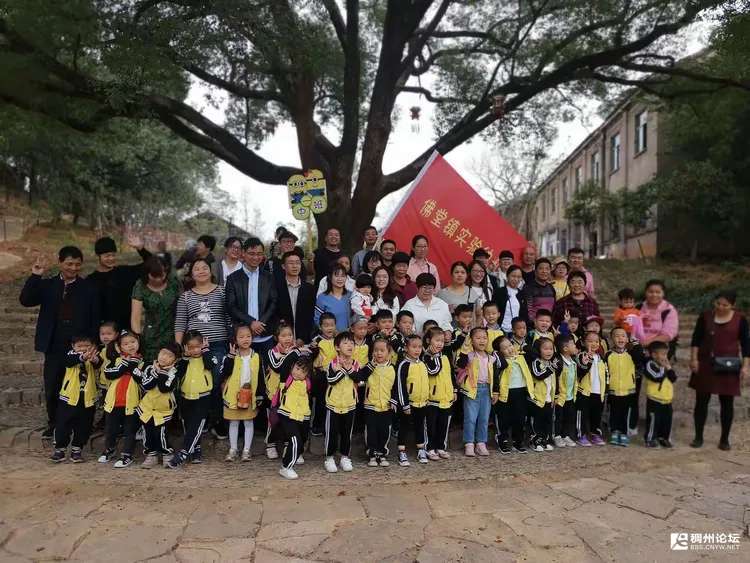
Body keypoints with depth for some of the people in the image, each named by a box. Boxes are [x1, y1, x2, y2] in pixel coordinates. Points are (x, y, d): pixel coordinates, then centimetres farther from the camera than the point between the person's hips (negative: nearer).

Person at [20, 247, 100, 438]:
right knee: (51, 389, 11)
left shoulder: (89, 288, 0)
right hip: (54, 348, 2)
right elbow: (25, 300, -8)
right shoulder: (47, 285, 6)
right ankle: (53, 424, 31)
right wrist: (35, 276, -17)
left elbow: (95, 320, -1)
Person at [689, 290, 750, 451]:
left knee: (727, 403, 5)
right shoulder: (705, 317, 0)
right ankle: (698, 437, 14)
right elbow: (696, 339, 2)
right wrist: (694, 359, -6)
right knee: (701, 400, 4)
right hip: (705, 364, 1)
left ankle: (724, 439, 17)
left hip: (728, 367, 0)